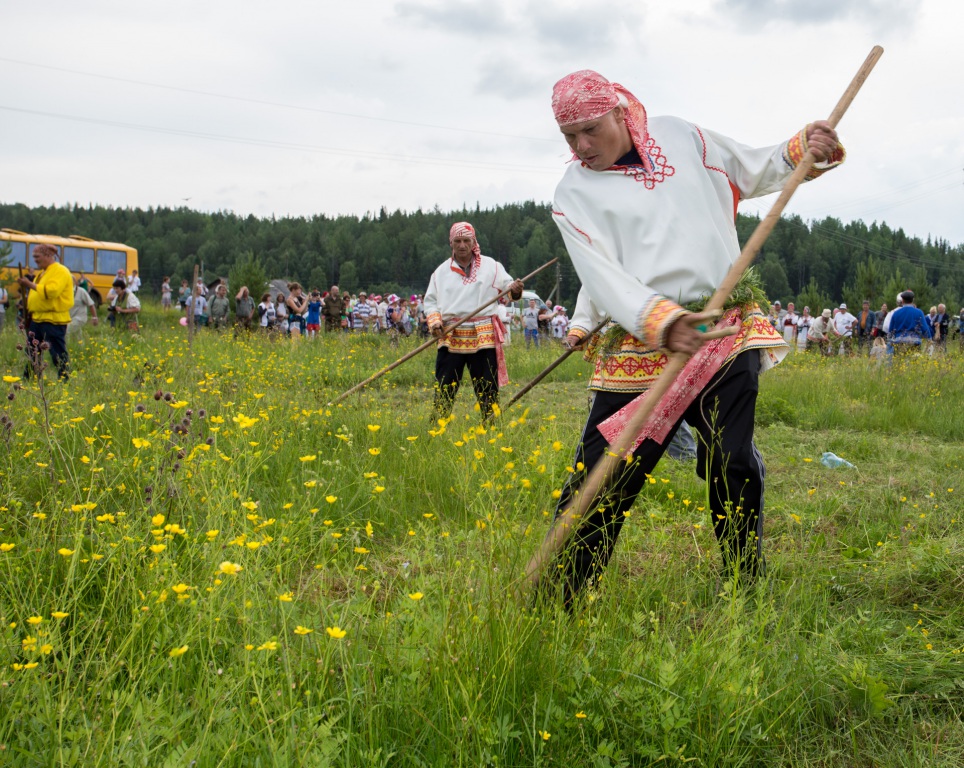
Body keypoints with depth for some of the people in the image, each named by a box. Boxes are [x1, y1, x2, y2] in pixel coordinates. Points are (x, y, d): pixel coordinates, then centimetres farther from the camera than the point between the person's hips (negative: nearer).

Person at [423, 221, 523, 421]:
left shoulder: (491, 266, 6)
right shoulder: (441, 271, 11)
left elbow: (507, 288, 4)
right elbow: (430, 301, 13)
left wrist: (515, 290, -20)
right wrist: (434, 321, -6)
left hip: (484, 337, -1)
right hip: (450, 338, 1)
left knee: (487, 389, 2)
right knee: (443, 389, 0)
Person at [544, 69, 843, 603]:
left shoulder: (679, 137, 12)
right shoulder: (573, 193, 1)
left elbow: (757, 172, 23)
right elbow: (602, 275, -11)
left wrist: (807, 149, 4)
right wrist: (662, 322, -27)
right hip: (638, 349, -2)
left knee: (733, 467, 3)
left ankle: (747, 592, 21)